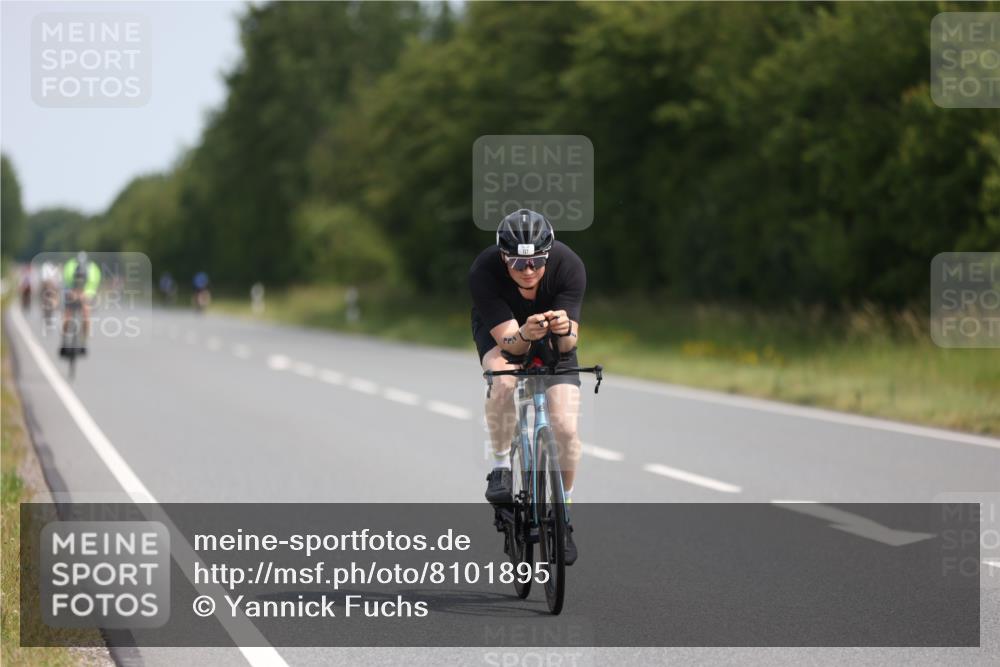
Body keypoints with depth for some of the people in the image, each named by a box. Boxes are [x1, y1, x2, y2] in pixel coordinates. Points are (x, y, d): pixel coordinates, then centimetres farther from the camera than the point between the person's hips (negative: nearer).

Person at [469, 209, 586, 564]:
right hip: (500, 332, -1)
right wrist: (524, 336, -56)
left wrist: (566, 329, -55)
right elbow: (507, 340, -34)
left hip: (554, 341, 1)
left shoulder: (569, 266, -31)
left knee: (565, 426, -15)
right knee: (503, 379, -36)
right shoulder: (483, 272, -34)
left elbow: (569, 343, -32)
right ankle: (500, 465, -14)